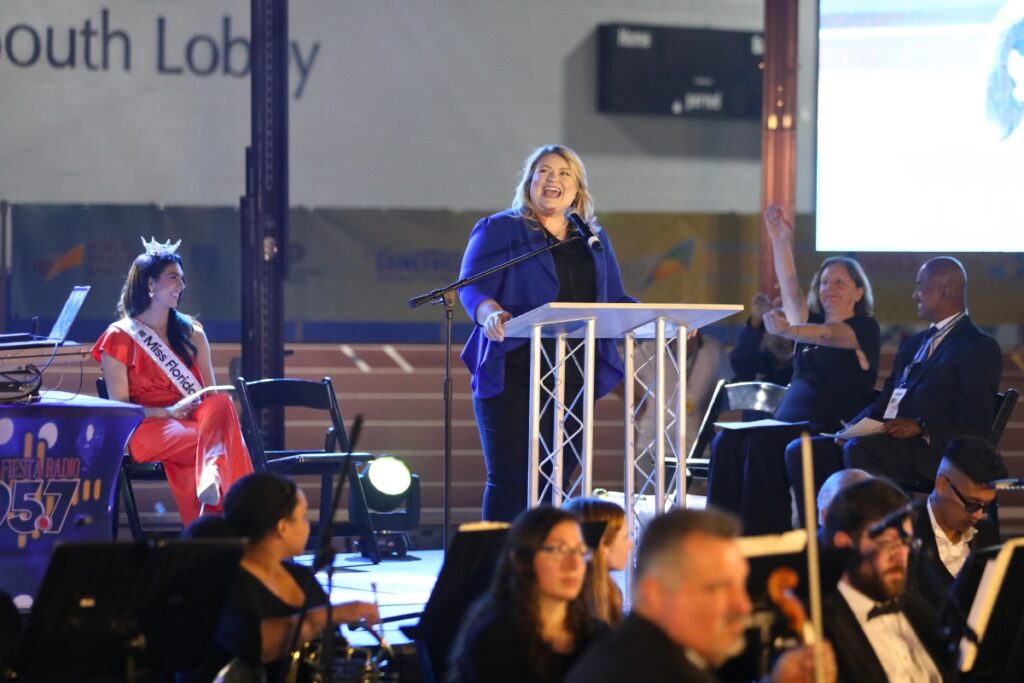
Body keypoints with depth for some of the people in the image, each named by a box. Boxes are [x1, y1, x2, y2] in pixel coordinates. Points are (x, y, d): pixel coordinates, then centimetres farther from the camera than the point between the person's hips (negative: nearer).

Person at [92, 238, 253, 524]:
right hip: (149, 427, -3)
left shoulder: (191, 333, 21)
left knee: (221, 404, -36)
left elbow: (212, 393, 14)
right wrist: (168, 412, -13)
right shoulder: (120, 337, 6)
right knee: (222, 440, -35)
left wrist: (216, 410, -11)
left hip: (196, 420, 3)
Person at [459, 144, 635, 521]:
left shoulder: (595, 239, 19)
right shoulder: (499, 231, 4)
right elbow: (472, 288, -6)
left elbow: (615, 302, 18)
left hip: (573, 378, 4)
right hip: (513, 374, -4)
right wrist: (491, 314, -28)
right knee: (511, 477, -8)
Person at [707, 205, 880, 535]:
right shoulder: (812, 322, 25)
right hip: (787, 426, 7)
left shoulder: (865, 329, 3)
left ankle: (765, 538, -36)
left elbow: (830, 335, -17)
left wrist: (788, 330, -36)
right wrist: (781, 242, 3)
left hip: (829, 433, -6)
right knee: (727, 441, -23)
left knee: (760, 442, -34)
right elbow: (790, 289, 13)